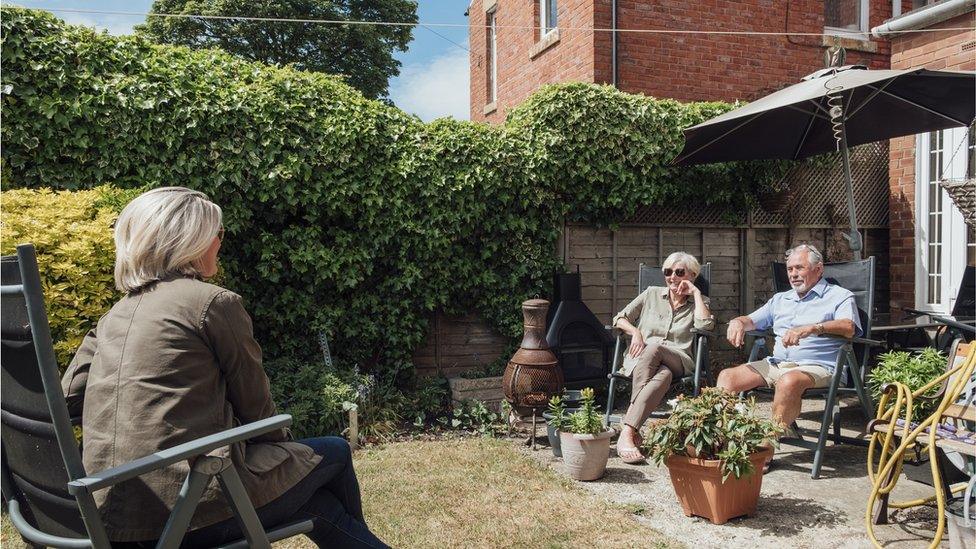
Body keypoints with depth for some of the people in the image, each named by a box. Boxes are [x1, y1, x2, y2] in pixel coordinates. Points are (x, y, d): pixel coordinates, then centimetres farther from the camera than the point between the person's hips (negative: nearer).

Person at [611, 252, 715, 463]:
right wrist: (635, 331, -5)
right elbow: (619, 318, 15)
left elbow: (705, 326, -4)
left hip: (678, 361, -1)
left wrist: (696, 293, 3)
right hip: (640, 358, 1)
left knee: (654, 347, -38)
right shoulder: (652, 294, 20)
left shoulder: (699, 302, 19)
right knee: (663, 375, -37)